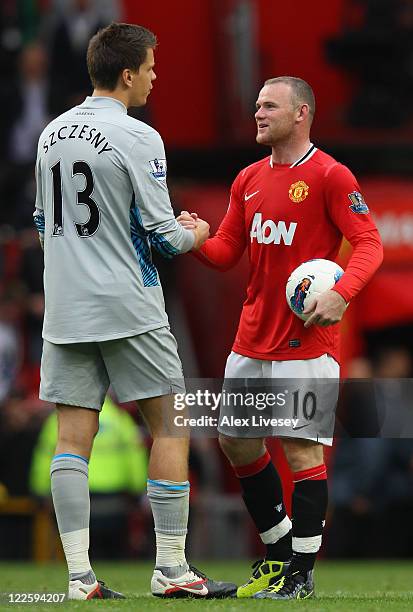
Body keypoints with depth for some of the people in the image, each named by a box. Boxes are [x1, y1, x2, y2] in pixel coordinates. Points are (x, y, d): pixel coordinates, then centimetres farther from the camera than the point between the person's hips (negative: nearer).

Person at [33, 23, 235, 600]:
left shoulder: (52, 134, 10)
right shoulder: (136, 139, -11)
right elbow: (161, 237, -11)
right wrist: (194, 235, 9)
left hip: (64, 311, 6)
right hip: (128, 311, -6)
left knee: (73, 438, 3)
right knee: (170, 426, 4)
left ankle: (79, 575, -2)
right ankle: (171, 568, 4)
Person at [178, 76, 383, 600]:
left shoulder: (330, 176, -8)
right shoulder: (249, 180, 13)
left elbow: (369, 243, -12)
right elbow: (227, 252, 14)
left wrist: (342, 293, -28)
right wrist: (196, 239, -7)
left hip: (306, 340, -8)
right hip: (251, 339, 8)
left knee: (301, 449, -7)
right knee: (237, 442, 11)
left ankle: (302, 572, 0)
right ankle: (279, 550, 26)